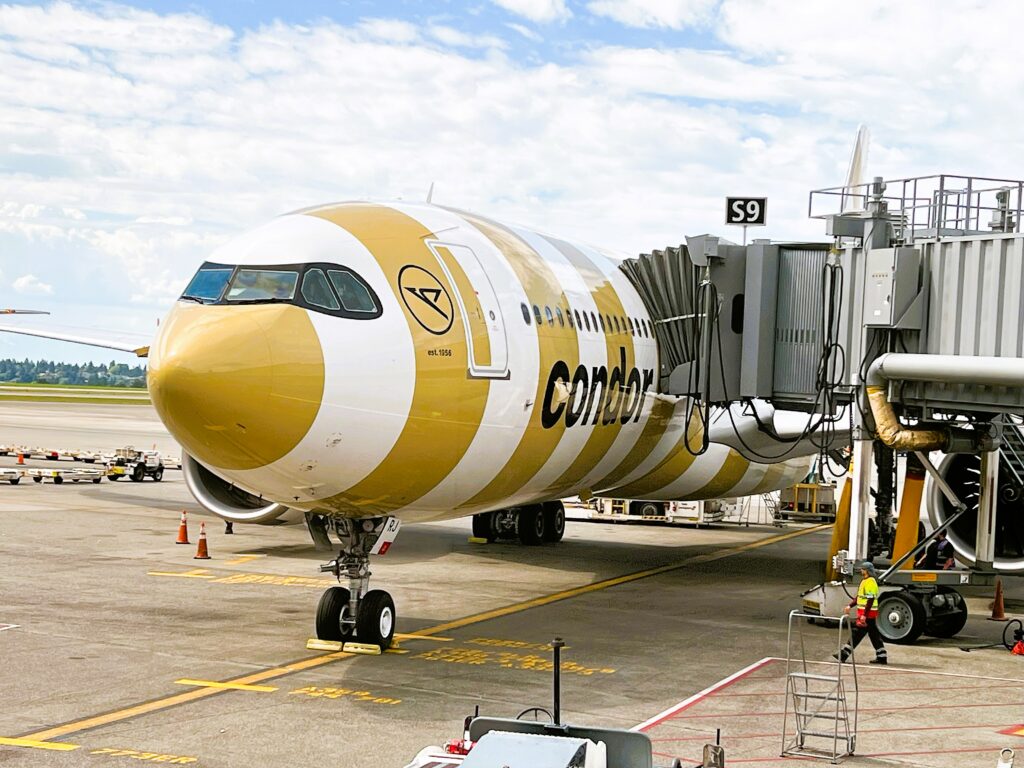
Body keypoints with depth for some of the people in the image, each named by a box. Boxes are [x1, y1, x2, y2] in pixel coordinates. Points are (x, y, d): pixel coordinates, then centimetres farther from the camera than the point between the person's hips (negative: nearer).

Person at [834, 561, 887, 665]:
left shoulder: (870, 582, -17)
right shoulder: (864, 581, 15)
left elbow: (870, 600, -22)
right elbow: (859, 597, 24)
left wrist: (864, 615, -24)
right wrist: (850, 606, 16)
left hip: (867, 614, -10)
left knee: (856, 634, -7)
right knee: (874, 636, 12)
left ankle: (844, 655, -5)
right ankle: (882, 657, 15)